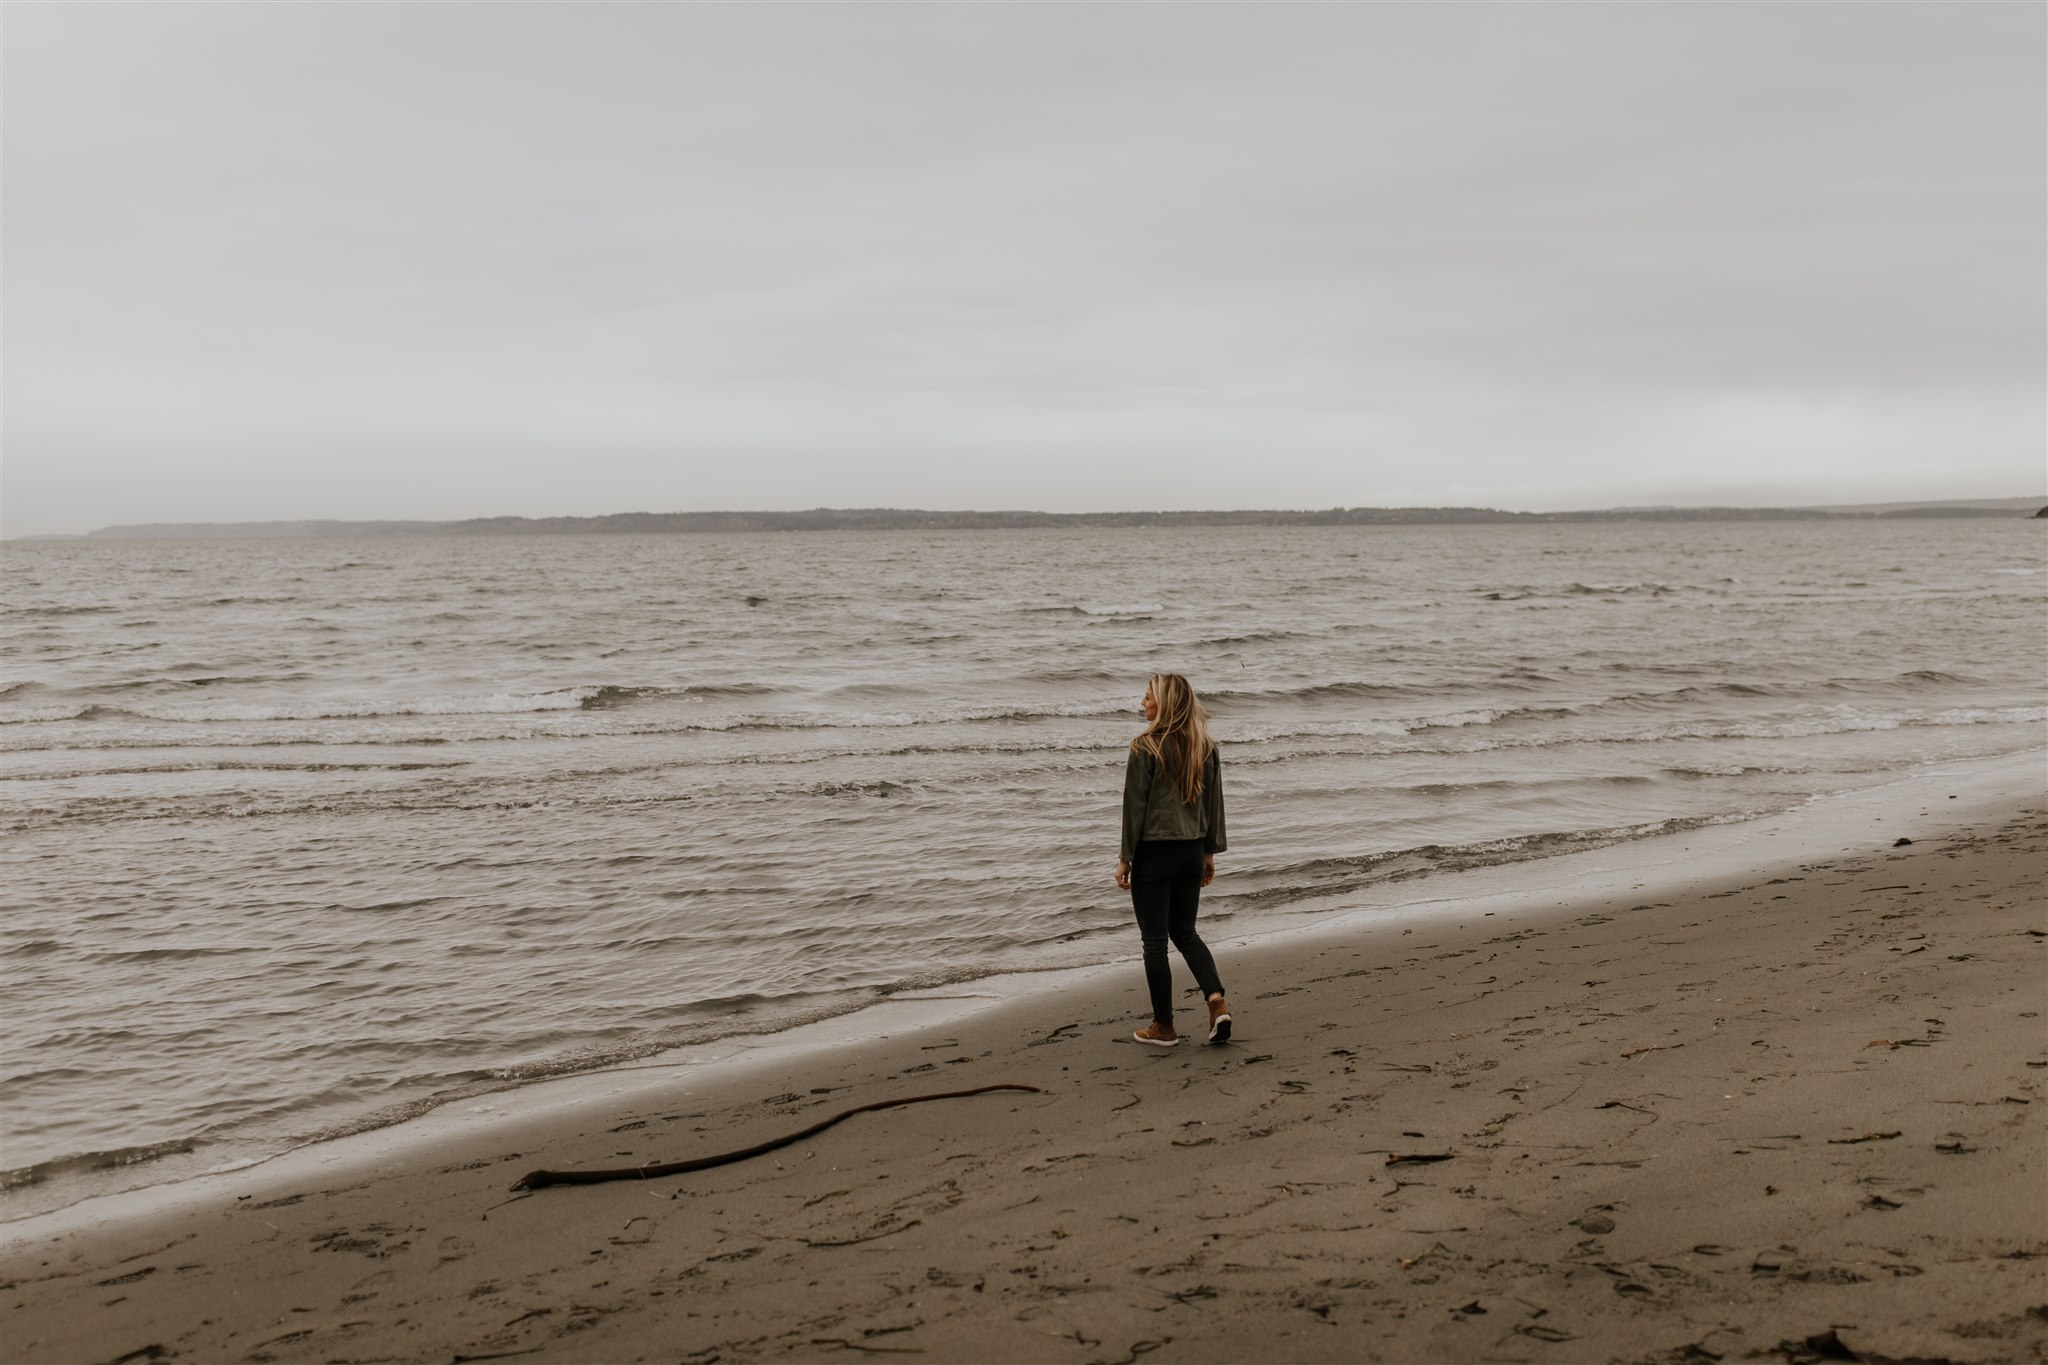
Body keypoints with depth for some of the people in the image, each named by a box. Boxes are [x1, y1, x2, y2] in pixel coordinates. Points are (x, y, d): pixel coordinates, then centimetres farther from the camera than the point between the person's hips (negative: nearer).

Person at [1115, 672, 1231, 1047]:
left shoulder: (1146, 748, -14)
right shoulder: (1205, 747, 3)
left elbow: (1135, 807, -12)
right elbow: (1213, 803, 9)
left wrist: (1125, 858, -5)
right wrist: (1210, 852, 17)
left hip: (1153, 852, -6)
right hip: (1192, 851, 6)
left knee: (1154, 939, 6)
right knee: (1184, 932, 19)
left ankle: (1164, 1026, 13)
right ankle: (1217, 1002, 1)